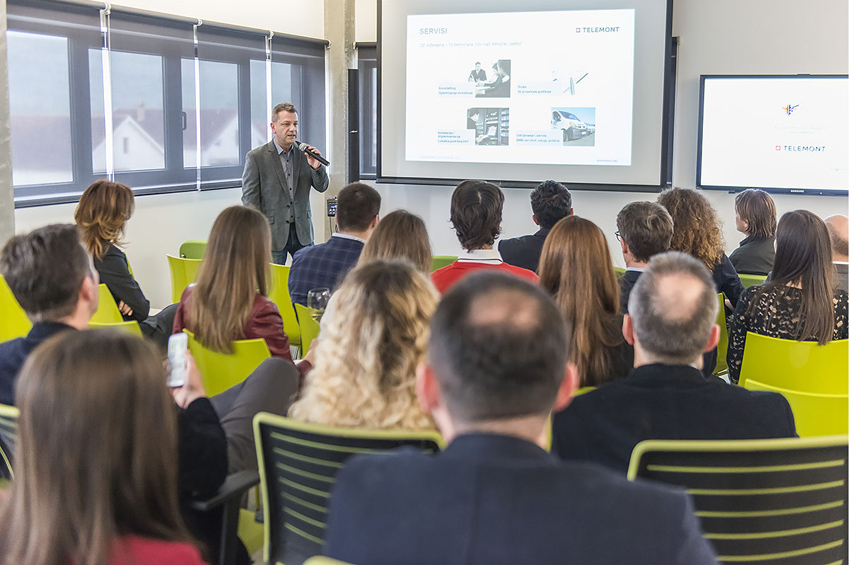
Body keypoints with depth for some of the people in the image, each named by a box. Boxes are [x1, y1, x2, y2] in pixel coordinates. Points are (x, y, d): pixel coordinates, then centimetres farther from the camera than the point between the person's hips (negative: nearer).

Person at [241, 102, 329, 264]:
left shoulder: (304, 153, 6)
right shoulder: (256, 157, -5)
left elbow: (321, 187, 9)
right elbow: (250, 199, -5)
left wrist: (317, 167, -12)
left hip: (302, 232, 4)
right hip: (273, 233, -4)